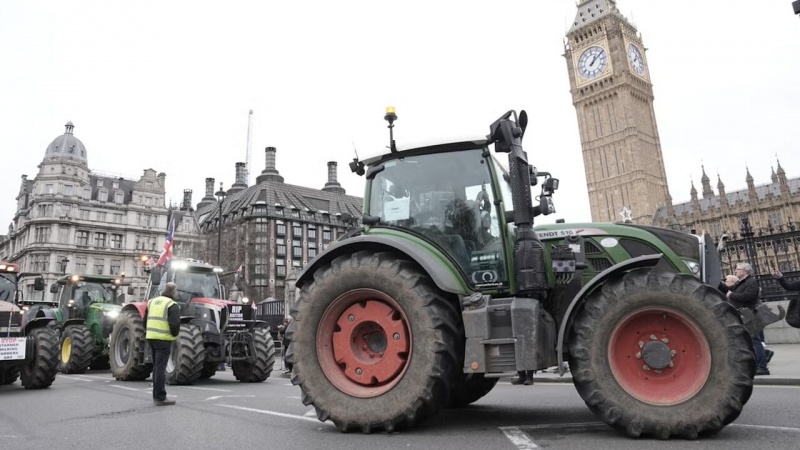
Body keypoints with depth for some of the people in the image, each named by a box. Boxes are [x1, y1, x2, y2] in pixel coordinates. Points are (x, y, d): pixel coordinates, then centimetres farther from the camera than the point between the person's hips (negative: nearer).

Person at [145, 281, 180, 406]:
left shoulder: (152, 302, 14)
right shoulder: (172, 305, -10)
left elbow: (145, 320, 17)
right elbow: (175, 324, -18)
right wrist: (174, 335, -1)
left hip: (151, 338, 7)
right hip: (163, 339, -7)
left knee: (156, 367, 17)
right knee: (160, 368, -4)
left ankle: (156, 396, 24)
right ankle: (160, 398, -1)